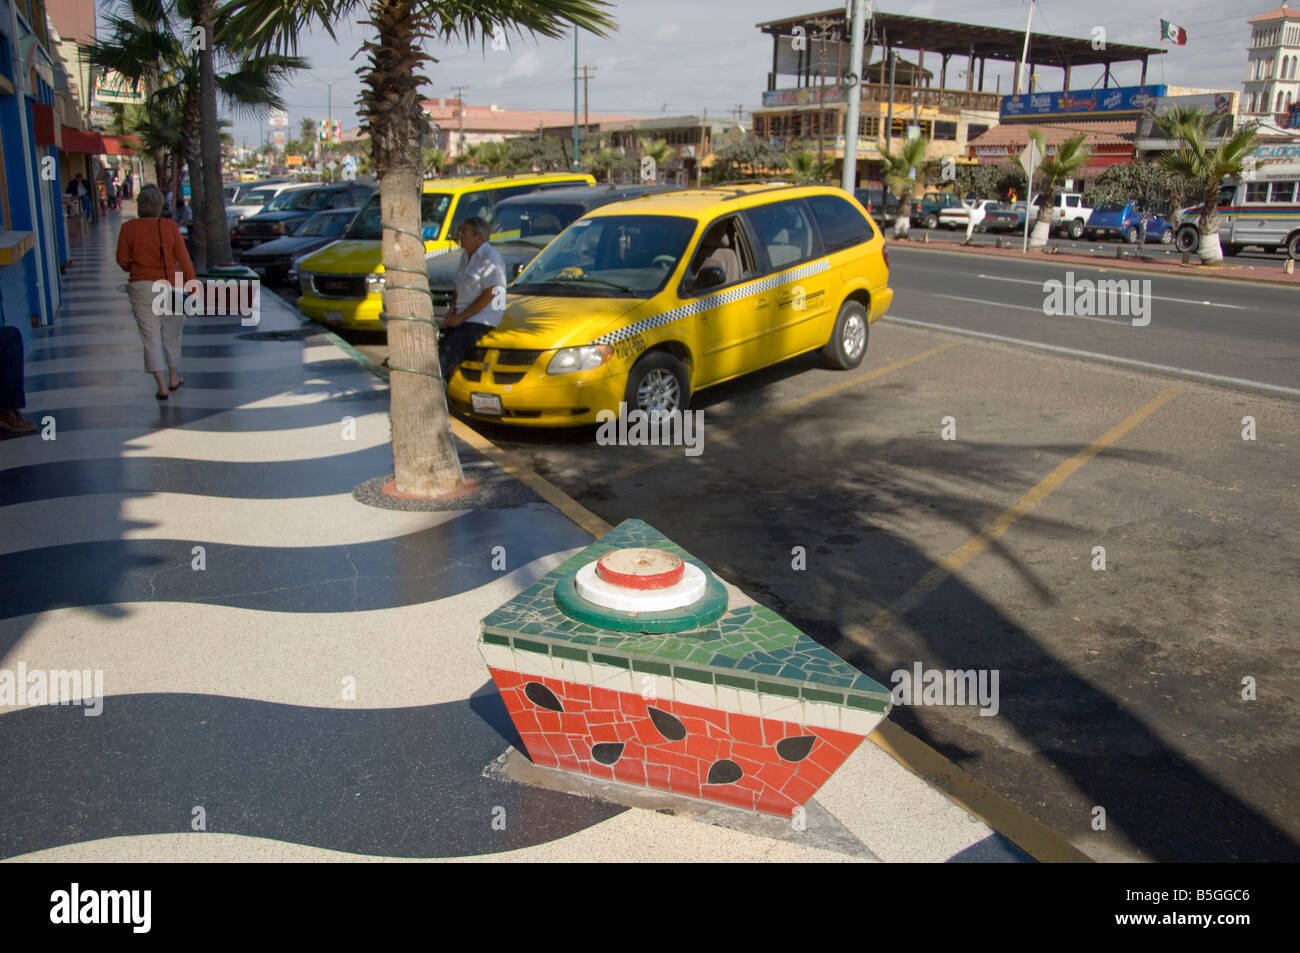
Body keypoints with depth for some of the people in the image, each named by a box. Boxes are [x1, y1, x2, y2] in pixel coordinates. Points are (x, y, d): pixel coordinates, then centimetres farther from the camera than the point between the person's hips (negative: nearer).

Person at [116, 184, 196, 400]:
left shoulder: (128, 229, -4)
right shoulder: (170, 226, -7)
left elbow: (122, 261, 0)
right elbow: (183, 257, -9)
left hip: (142, 287, 0)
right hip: (170, 285, 0)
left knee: (151, 336, 3)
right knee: (172, 334, 17)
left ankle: (162, 386, -5)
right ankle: (174, 378, 31)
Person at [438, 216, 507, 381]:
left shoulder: (490, 257, -11)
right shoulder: (466, 256, 17)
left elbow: (490, 294, -17)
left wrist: (461, 318, -16)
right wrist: (452, 311, 6)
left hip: (483, 319, -9)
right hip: (464, 318, 9)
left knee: (449, 350, -23)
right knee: (441, 348, -8)